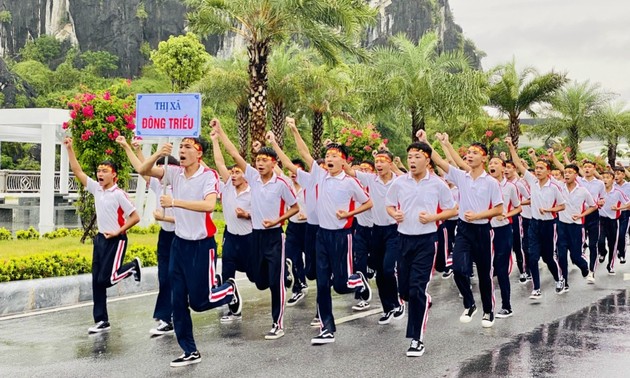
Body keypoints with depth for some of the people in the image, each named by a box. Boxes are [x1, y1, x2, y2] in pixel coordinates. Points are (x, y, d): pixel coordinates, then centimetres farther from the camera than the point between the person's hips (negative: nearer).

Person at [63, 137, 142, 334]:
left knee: (105, 279, -9)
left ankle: (132, 266, 17)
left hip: (116, 240, -7)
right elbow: (78, 172, 4)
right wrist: (70, 149, -2)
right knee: (96, 281, 5)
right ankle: (101, 321, 12)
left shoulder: (119, 194, -13)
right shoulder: (96, 189, 4)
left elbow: (135, 217, -12)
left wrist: (118, 232, -13)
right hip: (100, 238, 7)